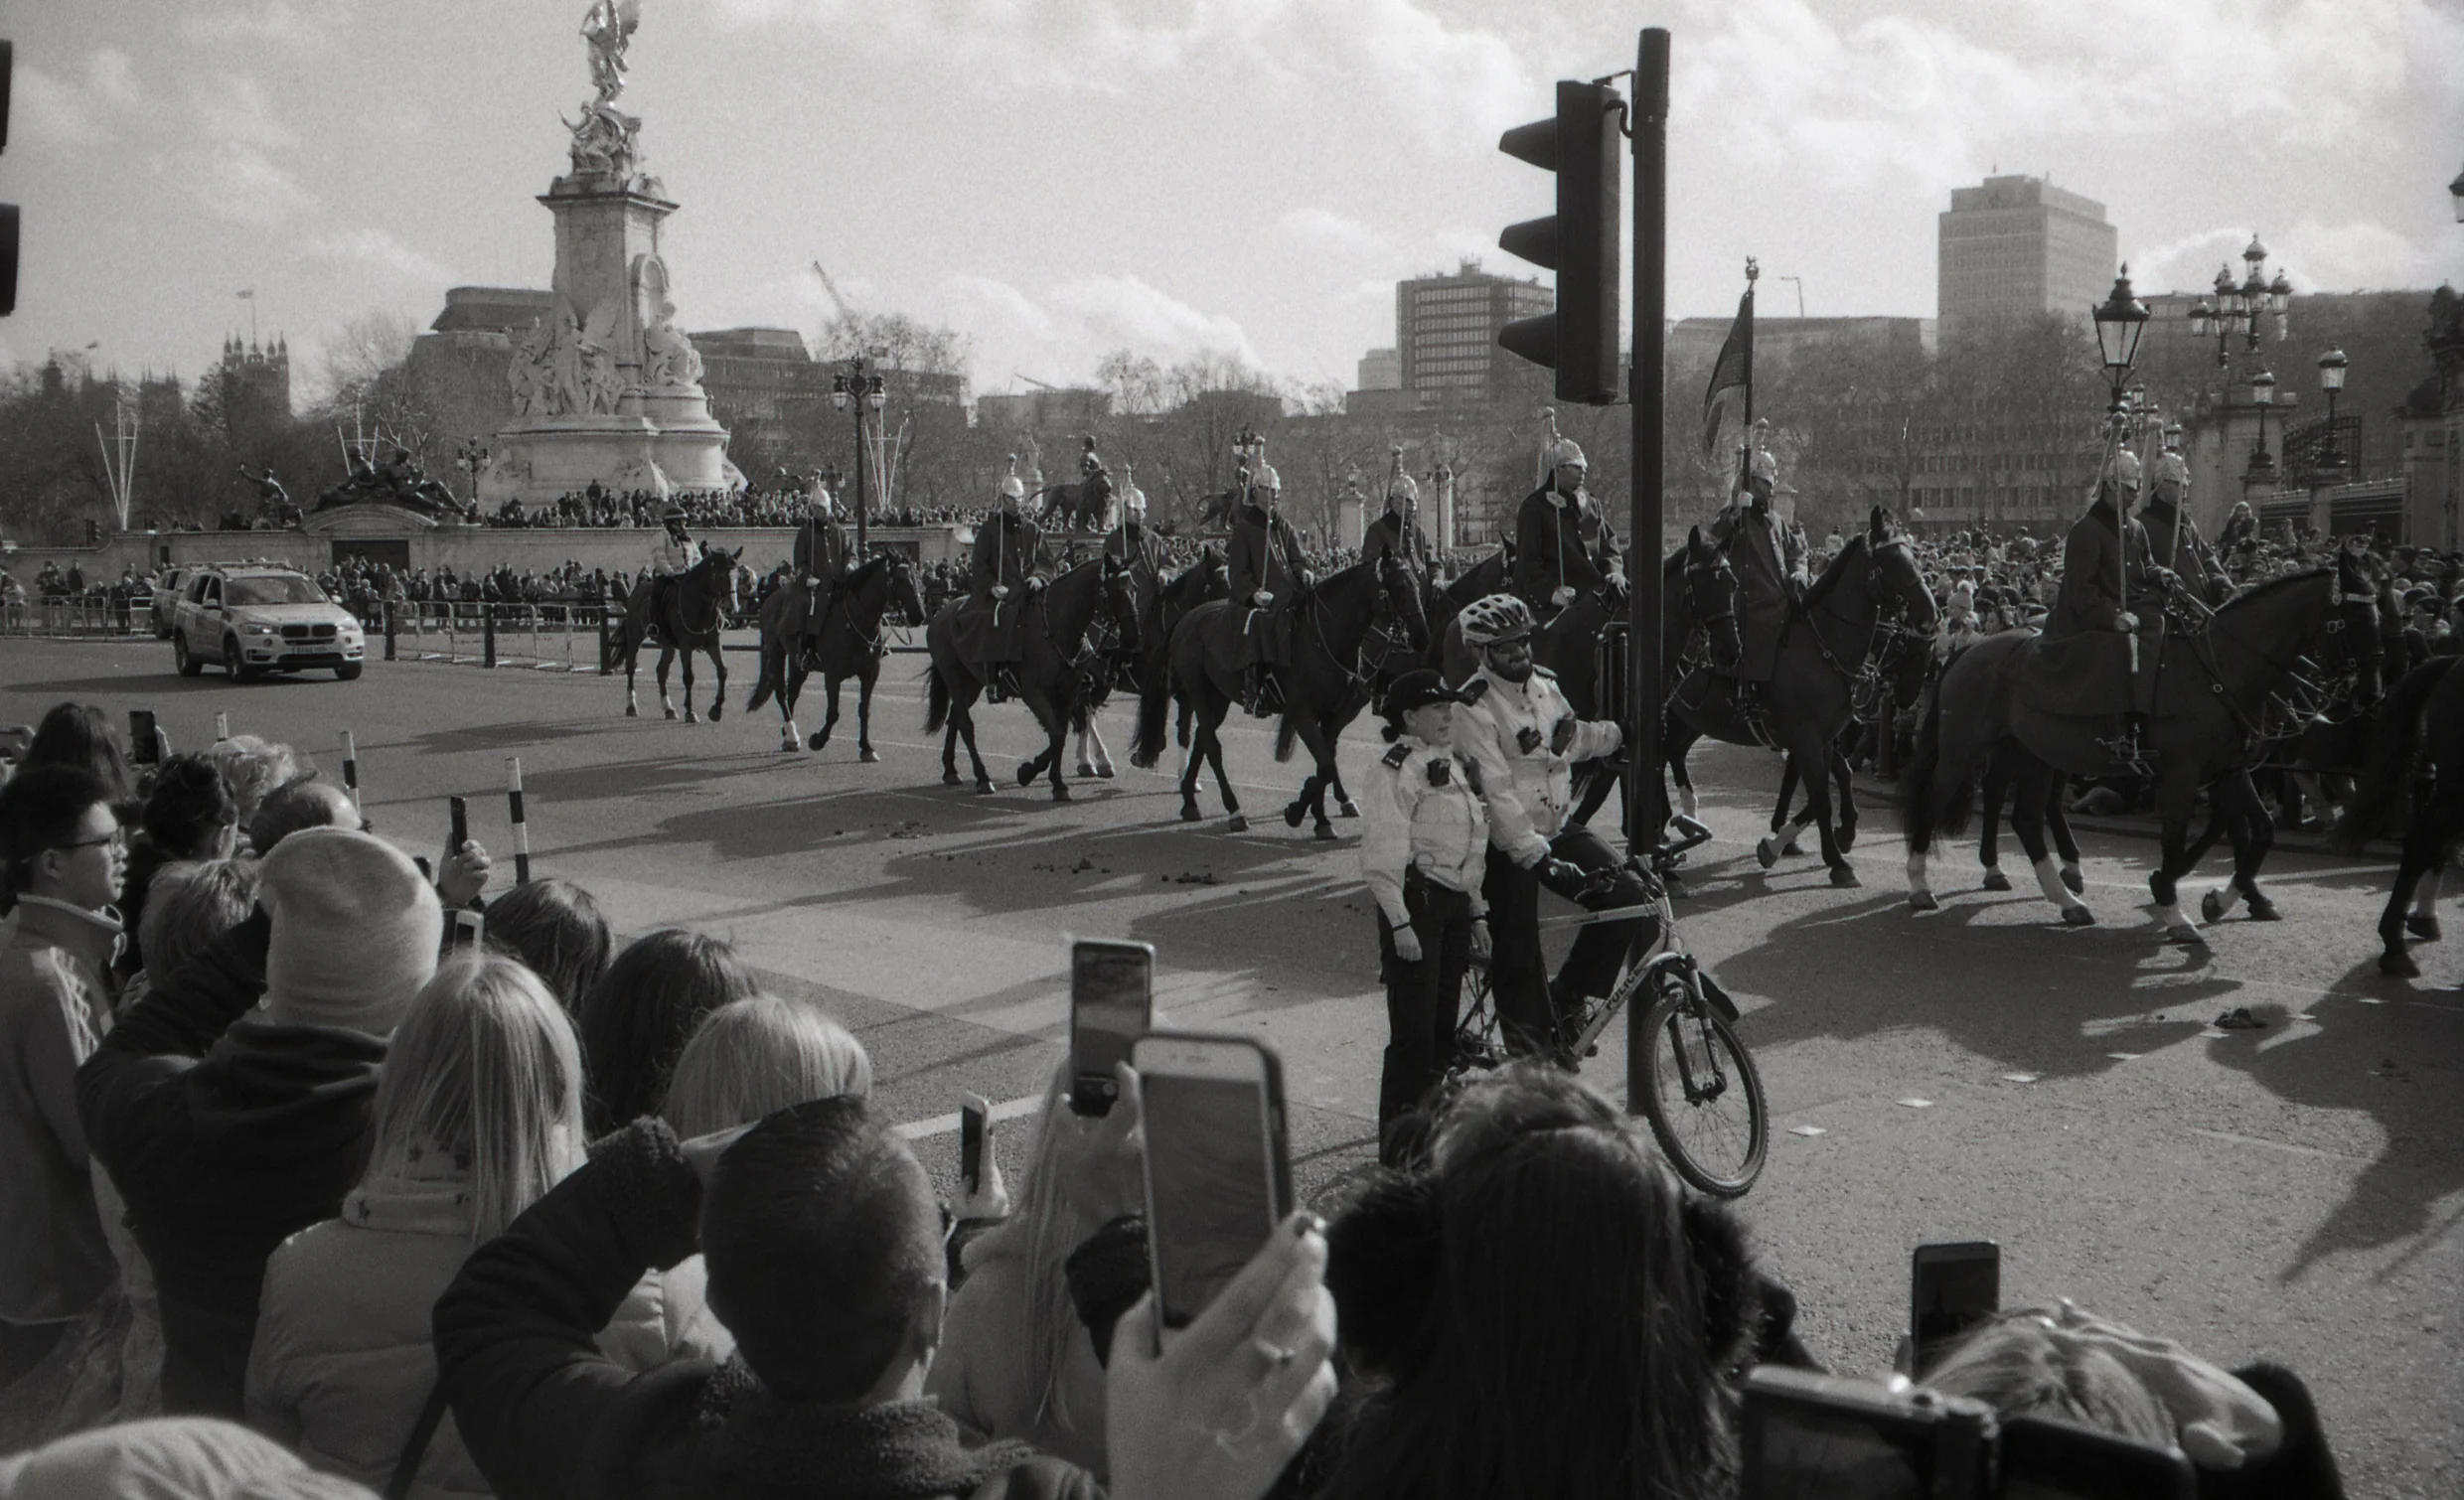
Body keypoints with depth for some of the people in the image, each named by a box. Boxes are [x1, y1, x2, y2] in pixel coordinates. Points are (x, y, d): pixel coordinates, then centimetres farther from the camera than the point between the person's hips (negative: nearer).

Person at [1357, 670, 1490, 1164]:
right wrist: (1400, 923, -20)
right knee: (1414, 1029, -8)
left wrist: (1477, 913, 20)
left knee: (1444, 1025, 11)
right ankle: (1400, 1142, -2)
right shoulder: (1396, 769, -10)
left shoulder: (1455, 764, 18)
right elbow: (1382, 855, -15)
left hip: (1454, 902, 8)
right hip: (1415, 900, -8)